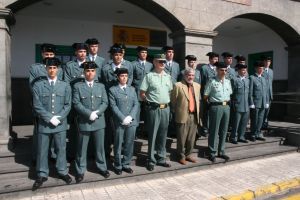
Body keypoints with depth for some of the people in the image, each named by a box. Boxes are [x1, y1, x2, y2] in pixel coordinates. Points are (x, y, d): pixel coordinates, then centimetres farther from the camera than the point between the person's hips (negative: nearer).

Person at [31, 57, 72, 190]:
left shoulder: (65, 86, 5)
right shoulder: (38, 85, 0)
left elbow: (68, 105, 1)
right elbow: (37, 106, -5)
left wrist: (58, 118, -11)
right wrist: (50, 118, -13)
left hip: (60, 124, 1)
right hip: (44, 123, -1)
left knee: (61, 149, 11)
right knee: (42, 150, 9)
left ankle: (62, 172, 27)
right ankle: (42, 175, 25)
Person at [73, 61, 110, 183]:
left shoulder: (101, 86, 9)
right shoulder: (77, 86, 0)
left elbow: (105, 102, 3)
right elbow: (76, 103, -8)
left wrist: (96, 113, -13)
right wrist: (89, 114, -18)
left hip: (99, 121, 3)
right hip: (84, 122, -2)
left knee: (100, 146, 12)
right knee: (82, 148, 8)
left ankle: (102, 167, 28)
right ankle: (80, 171, 22)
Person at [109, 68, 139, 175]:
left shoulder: (132, 89, 13)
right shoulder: (112, 90, 1)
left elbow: (136, 104, 7)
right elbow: (113, 106, -7)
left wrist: (130, 116, -8)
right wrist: (123, 118, -16)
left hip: (132, 121, 4)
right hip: (119, 122, -3)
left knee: (129, 144, 9)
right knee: (118, 145, 5)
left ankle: (126, 164, 23)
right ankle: (118, 166, 20)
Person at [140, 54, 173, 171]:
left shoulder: (168, 77, 11)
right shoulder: (149, 76, -6)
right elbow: (142, 93, -5)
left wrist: (166, 101, 11)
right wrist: (149, 102, 2)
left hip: (166, 108, 5)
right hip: (154, 109, -5)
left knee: (163, 135, 12)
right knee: (152, 135, 3)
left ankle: (161, 158, 25)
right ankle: (151, 160, 15)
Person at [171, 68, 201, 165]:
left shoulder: (197, 86, 12)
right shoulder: (178, 85, -8)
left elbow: (198, 100, 18)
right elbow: (173, 101, -3)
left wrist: (198, 112, 13)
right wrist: (177, 111, 4)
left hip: (194, 116, 5)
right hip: (183, 116, -5)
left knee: (191, 138, 13)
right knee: (182, 138, 4)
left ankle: (188, 155, 29)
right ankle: (181, 156, 20)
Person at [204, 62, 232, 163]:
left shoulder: (228, 81, 11)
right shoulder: (212, 81, -9)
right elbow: (205, 96, -6)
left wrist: (227, 102, 10)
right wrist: (212, 103, 3)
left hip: (226, 107, 6)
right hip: (216, 107, -6)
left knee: (224, 130, 12)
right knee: (214, 130, 1)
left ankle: (221, 151, 25)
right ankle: (212, 153, 12)